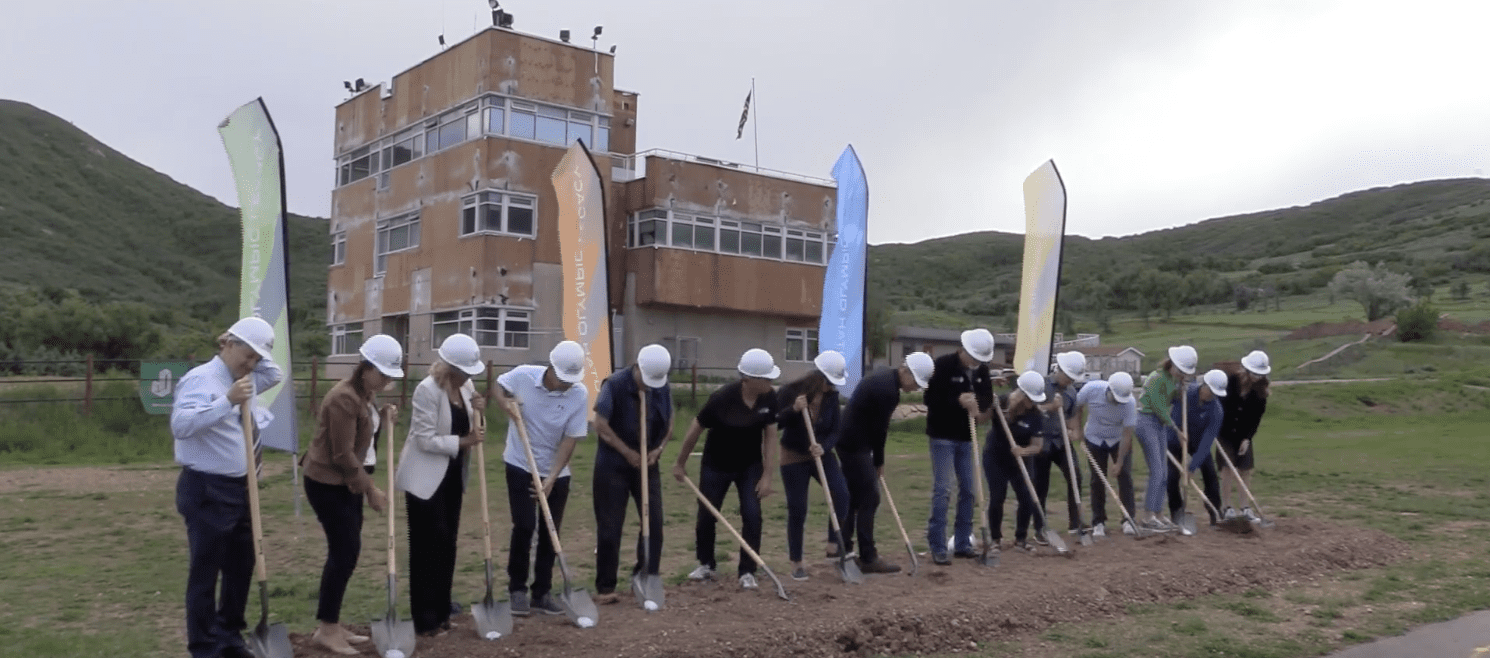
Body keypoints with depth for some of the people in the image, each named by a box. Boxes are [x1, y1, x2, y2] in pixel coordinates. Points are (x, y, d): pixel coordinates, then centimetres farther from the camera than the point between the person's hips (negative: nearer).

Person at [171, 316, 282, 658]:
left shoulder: (246, 380, 11)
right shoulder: (200, 379, -14)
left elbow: (276, 376, 28)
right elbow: (181, 424, -28)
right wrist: (228, 400, -35)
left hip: (239, 487, 9)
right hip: (206, 490, -9)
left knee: (241, 565, 17)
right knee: (205, 572, 0)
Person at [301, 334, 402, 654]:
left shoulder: (366, 394, 8)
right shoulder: (344, 398, -22)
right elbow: (343, 455, -22)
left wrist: (382, 416, 3)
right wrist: (370, 489, -16)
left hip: (347, 482, 10)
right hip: (327, 483, -10)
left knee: (347, 552, 10)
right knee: (344, 552, -7)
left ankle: (332, 625, 19)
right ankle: (326, 630, 2)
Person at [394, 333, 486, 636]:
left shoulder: (466, 387, 3)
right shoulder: (427, 389, -20)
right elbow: (426, 440, -22)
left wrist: (477, 411, -6)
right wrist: (464, 441, -25)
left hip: (452, 476, 7)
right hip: (425, 478, -7)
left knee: (447, 543, 11)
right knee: (427, 546, -3)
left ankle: (441, 612, 21)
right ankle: (424, 619, 5)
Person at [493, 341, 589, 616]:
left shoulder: (580, 395, -17)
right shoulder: (522, 376, -18)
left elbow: (570, 439, -14)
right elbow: (499, 386, 5)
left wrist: (551, 478, -19)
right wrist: (506, 404, -17)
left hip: (556, 473, 1)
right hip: (521, 466, -1)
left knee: (550, 531, 6)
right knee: (524, 527, -6)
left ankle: (541, 592, 18)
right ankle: (517, 589, 10)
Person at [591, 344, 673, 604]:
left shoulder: (663, 389, -2)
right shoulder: (614, 385, -16)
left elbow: (668, 425, 8)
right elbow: (600, 425, -17)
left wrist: (658, 449, -9)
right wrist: (628, 453, -16)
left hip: (646, 464, 4)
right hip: (612, 465, -4)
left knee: (654, 523, 3)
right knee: (609, 528, -1)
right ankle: (605, 587, 8)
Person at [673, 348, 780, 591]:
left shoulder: (769, 398, -17)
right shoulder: (722, 398, -28)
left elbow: (770, 436, -10)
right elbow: (696, 429, -15)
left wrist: (767, 475, -13)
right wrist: (680, 463, -6)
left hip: (750, 465, 2)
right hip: (716, 465, -2)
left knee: (752, 516, -8)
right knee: (706, 515, 6)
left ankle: (747, 572, 4)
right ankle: (706, 564, 29)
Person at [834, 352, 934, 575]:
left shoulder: (884, 377, 11)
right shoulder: (888, 390, -21)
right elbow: (879, 429, -15)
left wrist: (876, 460, 10)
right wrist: (878, 462, -1)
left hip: (848, 440, 10)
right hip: (856, 445, -10)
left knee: (853, 498, 14)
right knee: (869, 498, -5)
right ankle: (868, 558, -1)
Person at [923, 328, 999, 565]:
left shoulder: (982, 370, 4)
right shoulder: (943, 365, -14)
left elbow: (987, 398, 9)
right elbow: (930, 399, -16)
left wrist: (982, 409, -14)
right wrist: (958, 401, -29)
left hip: (966, 437, 6)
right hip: (942, 436, -6)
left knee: (968, 490, 8)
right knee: (942, 490, -8)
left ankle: (962, 543, 19)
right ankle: (937, 547, -3)